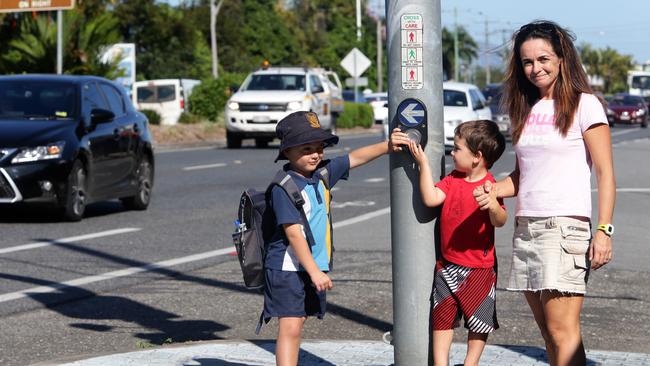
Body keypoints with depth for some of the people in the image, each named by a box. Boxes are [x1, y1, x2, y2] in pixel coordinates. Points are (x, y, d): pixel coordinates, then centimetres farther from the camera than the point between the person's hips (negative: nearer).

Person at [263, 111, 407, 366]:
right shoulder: (285, 187, -16)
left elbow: (356, 158, 17)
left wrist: (387, 146, 7)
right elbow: (293, 233, -19)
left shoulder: (322, 174, 6)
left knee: (298, 323, 14)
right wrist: (315, 272, -20)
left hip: (313, 267, 8)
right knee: (290, 327, -13)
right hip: (288, 268, -8)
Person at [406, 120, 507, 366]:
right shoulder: (452, 179, 4)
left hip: (478, 268, -5)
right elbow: (430, 198, -10)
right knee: (442, 318, 6)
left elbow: (500, 221, -21)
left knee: (478, 322, 7)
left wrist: (493, 207, -43)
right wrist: (423, 163, -9)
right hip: (448, 265, 5)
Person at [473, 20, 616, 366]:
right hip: (525, 227, 7)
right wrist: (492, 191, 1)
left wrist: (604, 230, -15)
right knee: (547, 330, 5)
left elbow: (605, 173, -5)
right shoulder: (525, 110, 17)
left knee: (562, 331, -12)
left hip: (565, 226, -6)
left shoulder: (584, 105, -2)